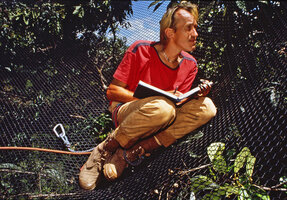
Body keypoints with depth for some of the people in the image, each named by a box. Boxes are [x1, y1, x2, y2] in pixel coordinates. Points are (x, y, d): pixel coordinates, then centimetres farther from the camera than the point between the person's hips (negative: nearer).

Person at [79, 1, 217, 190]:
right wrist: (153, 99, -23)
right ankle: (103, 150, -18)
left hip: (160, 118, 6)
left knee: (207, 107, -20)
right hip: (124, 112, -5)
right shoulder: (141, 50, -12)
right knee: (162, 108, -38)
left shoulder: (190, 64, 2)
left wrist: (197, 94, -16)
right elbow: (112, 91, -12)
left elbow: (178, 102, 6)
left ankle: (130, 153, -24)